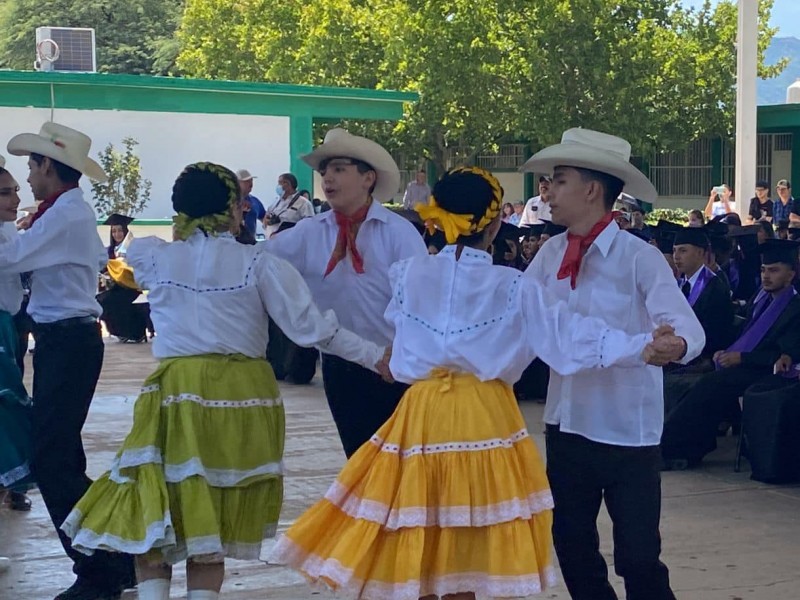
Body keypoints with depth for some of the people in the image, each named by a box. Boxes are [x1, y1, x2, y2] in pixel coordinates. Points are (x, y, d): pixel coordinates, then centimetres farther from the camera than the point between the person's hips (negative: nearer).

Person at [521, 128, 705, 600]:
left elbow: (690, 331, -24)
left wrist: (671, 345, -46)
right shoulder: (552, 255, 1)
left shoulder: (640, 258, -15)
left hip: (629, 432, -6)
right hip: (568, 425, 6)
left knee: (637, 557, -2)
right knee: (572, 545, 15)